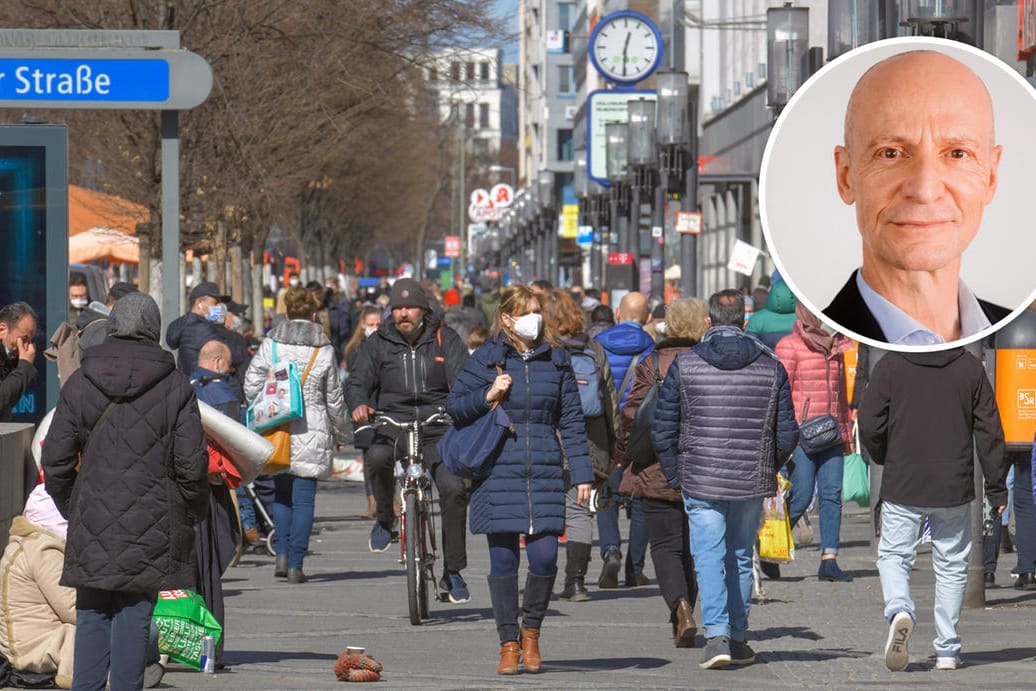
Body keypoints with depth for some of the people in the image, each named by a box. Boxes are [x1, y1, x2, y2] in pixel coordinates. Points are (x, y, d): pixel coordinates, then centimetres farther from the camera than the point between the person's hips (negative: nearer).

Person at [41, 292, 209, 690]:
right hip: (150, 526, -2)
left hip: (92, 525, 2)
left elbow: (56, 462, 3)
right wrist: (191, 513, 10)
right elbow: (191, 465, -5)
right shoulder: (175, 387, -4)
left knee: (92, 617, 10)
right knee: (135, 617, 1)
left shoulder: (79, 384, 3)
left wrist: (70, 508, 17)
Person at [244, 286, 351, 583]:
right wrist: (340, 433, 19)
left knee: (281, 494, 16)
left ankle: (282, 554, 4)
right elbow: (334, 399, 5)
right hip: (312, 431, -2)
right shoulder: (324, 351, -2)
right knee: (304, 498, 1)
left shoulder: (271, 344, 0)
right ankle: (296, 564, -1)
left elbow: (251, 385, -2)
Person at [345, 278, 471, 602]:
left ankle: (452, 572, -6)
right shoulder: (377, 343, 8)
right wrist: (359, 404, -22)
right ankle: (385, 519, -5)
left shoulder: (445, 339, 6)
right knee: (377, 458, -35)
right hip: (392, 431, 0)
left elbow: (463, 380, -4)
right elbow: (358, 380, 2)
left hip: (438, 432, 0)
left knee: (453, 488, -20)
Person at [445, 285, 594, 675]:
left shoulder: (556, 361, 9)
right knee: (503, 561, 0)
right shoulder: (487, 358, 3)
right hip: (498, 472, -1)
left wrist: (581, 473, 4)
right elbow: (453, 406, 6)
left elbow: (572, 420, 10)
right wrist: (487, 396, -11)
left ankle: (531, 631, 17)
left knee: (545, 558, -7)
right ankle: (508, 644, 10)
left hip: (544, 473, 1)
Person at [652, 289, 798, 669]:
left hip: (700, 481, -2)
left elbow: (662, 430, -1)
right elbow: (787, 434, 3)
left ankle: (717, 634, -16)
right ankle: (737, 639, 19)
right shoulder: (770, 366, 1)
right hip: (752, 482, 2)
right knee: (741, 558, 14)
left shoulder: (684, 364, -3)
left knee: (708, 556, 0)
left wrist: (676, 475, 10)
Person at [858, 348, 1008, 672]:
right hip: (954, 488, 1)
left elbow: (869, 426, -6)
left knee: (893, 555, 9)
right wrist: (997, 487, 9)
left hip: (902, 487, -1)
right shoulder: (970, 367, -1)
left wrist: (884, 458, 16)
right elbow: (990, 430, 1)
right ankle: (947, 649, 12)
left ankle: (899, 609, -21)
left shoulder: (889, 365, -5)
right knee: (951, 565, 12)